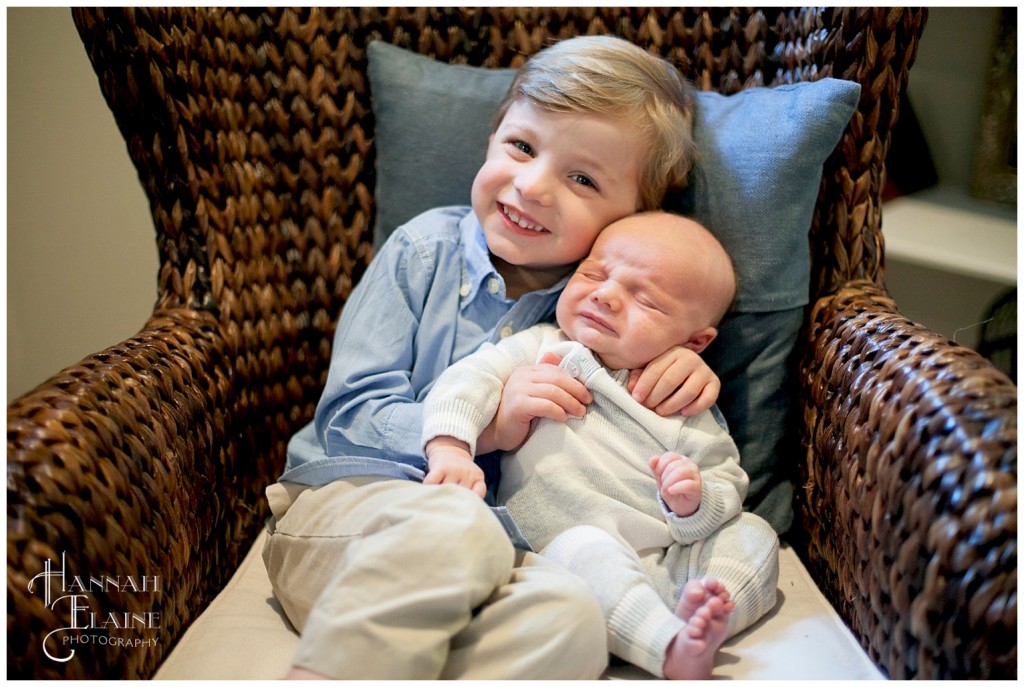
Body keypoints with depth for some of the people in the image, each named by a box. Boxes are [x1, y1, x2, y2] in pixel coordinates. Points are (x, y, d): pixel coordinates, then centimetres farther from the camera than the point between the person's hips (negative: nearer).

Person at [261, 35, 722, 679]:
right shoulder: (427, 248, 0)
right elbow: (353, 419, -4)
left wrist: (689, 369, -3)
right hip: (344, 503, -1)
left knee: (568, 611, -31)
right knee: (454, 523, -36)